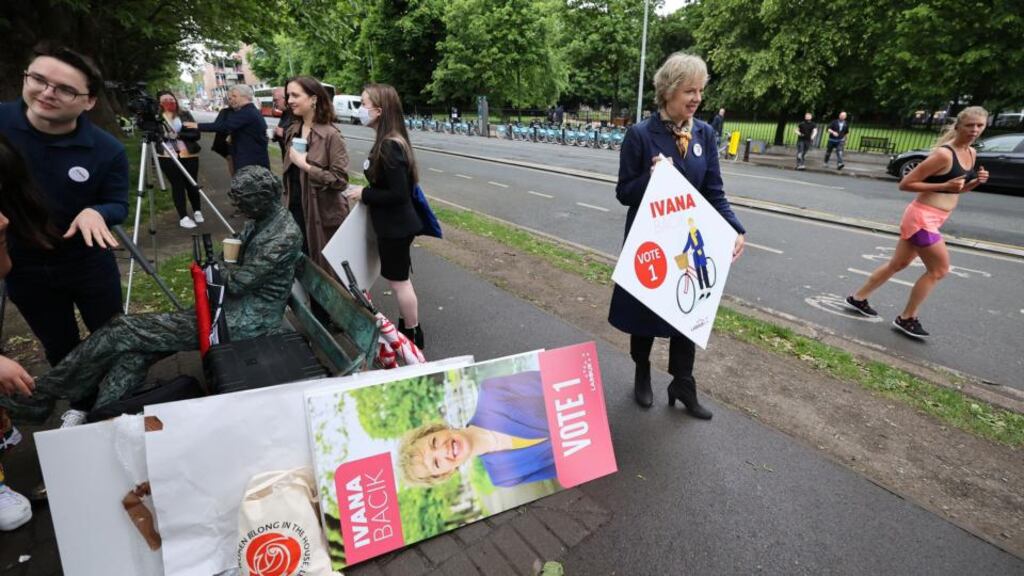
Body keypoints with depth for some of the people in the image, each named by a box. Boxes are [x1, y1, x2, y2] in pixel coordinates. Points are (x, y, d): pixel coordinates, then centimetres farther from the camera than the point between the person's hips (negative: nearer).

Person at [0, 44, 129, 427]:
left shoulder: (107, 150, -19)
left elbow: (118, 205, -9)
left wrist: (95, 212, -31)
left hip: (89, 264, -1)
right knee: (60, 349, 18)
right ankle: (80, 405, 42)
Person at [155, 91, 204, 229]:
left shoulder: (185, 114, 4)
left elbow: (196, 134, -4)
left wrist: (178, 135, -17)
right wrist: (164, 135, -16)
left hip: (189, 155, 0)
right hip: (167, 157, 0)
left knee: (191, 184, 4)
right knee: (177, 185, -1)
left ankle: (197, 212, 24)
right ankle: (183, 217, 3)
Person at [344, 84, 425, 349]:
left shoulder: (388, 147, -24)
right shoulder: (390, 141, 7)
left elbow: (399, 194, -27)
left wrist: (364, 194, -16)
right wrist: (365, 191, 7)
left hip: (395, 226, -10)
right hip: (394, 224, 10)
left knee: (398, 282, 3)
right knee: (399, 279, 20)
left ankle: (414, 337, 18)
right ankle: (406, 326, 34)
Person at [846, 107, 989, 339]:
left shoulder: (971, 153, 10)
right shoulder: (944, 154, -18)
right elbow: (905, 184, -18)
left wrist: (977, 181, 1)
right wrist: (945, 186, -21)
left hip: (931, 218, 9)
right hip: (922, 217, -9)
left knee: (898, 264, 16)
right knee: (939, 270, -1)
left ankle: (858, 298, 28)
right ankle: (906, 318, 12)